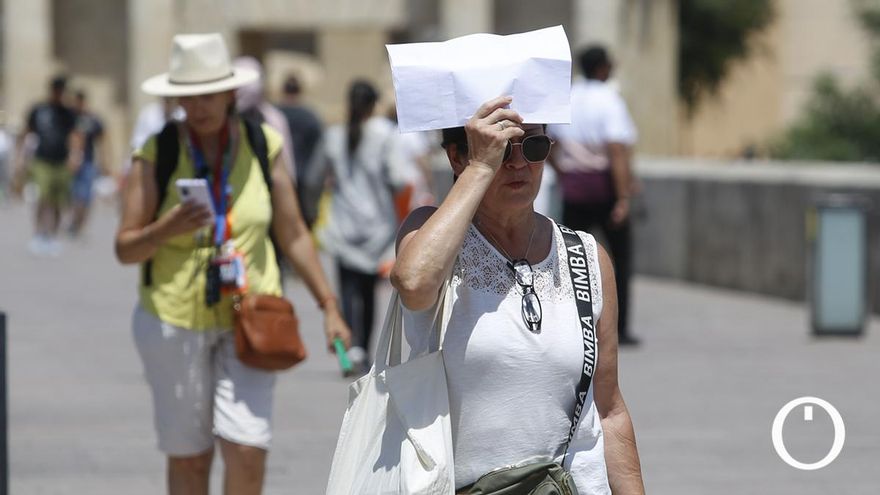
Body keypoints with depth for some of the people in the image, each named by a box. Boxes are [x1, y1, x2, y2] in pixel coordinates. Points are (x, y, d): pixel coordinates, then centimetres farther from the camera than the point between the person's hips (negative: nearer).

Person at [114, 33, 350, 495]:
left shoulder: (263, 146, 1)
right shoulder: (156, 155, -5)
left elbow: (294, 235, 8)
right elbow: (125, 249, -5)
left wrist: (329, 306, 5)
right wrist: (167, 230, -25)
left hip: (250, 317, 1)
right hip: (175, 318, -1)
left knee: (247, 448, -11)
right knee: (188, 454, 5)